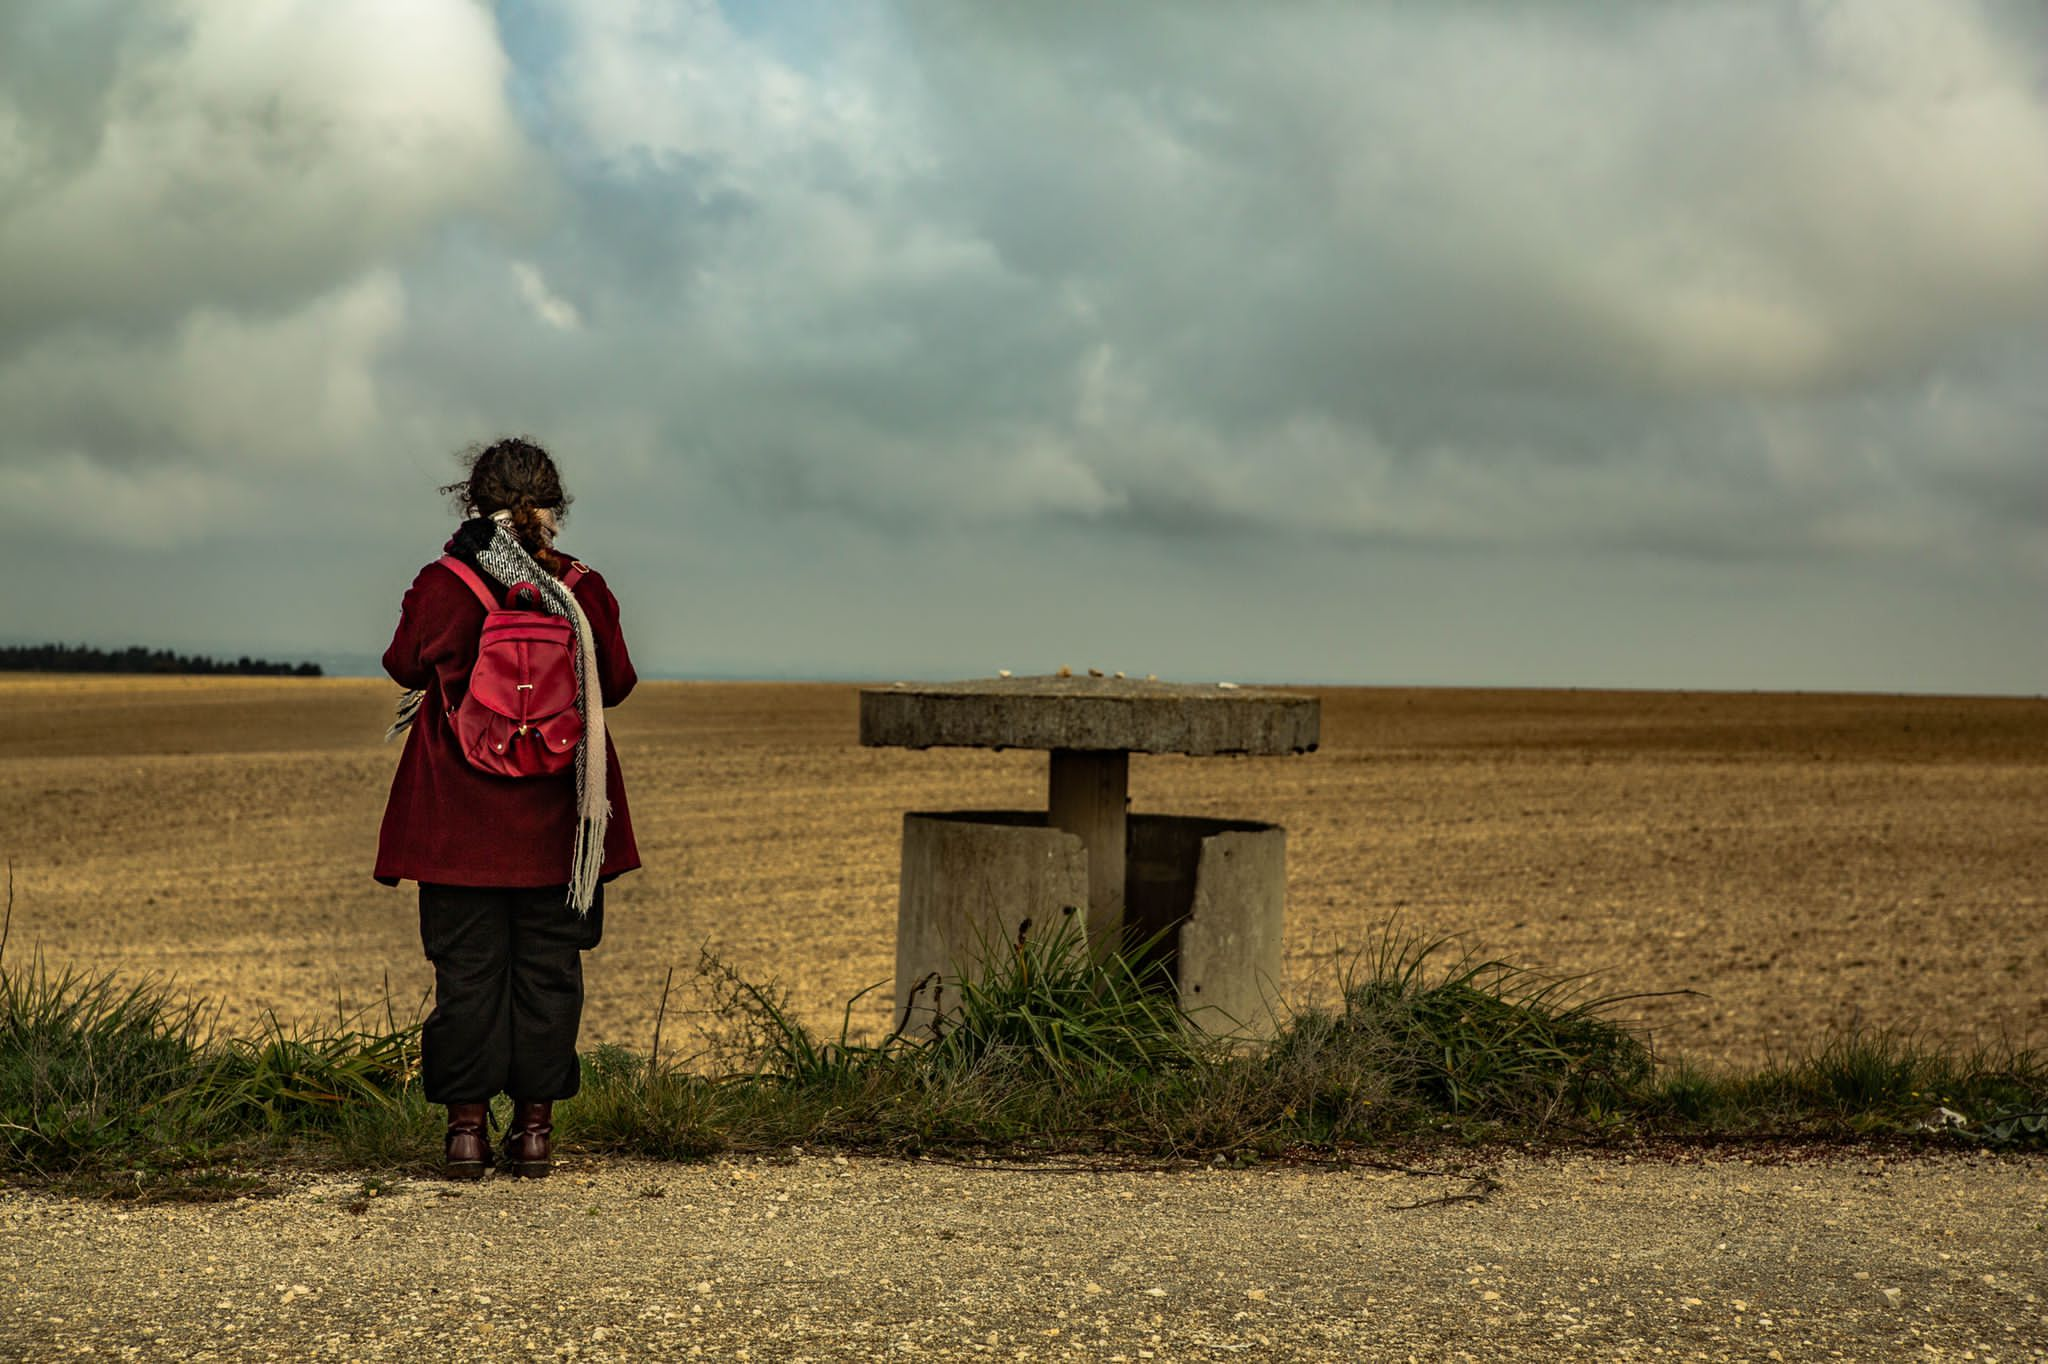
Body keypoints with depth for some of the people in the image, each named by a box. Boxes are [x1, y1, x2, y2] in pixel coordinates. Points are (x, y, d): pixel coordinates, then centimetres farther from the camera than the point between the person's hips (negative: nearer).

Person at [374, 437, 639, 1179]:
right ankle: (535, 1124, 9)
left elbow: (405, 666, 4)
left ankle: (468, 1124, 5)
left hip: (461, 817, -1)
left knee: (467, 965, 5)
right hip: (554, 819, 1)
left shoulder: (442, 586, -10)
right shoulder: (584, 589, -5)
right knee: (548, 966, 8)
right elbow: (616, 681, 5)